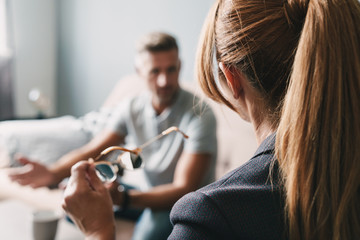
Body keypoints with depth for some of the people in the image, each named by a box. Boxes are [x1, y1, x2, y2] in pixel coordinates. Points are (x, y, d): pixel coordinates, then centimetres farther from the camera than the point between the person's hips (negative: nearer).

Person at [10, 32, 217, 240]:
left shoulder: (199, 114, -23)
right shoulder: (130, 109, -5)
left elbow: (184, 190, -28)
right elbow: (89, 152, -6)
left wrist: (120, 198, -43)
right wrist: (53, 173, -28)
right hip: (151, 192, 5)